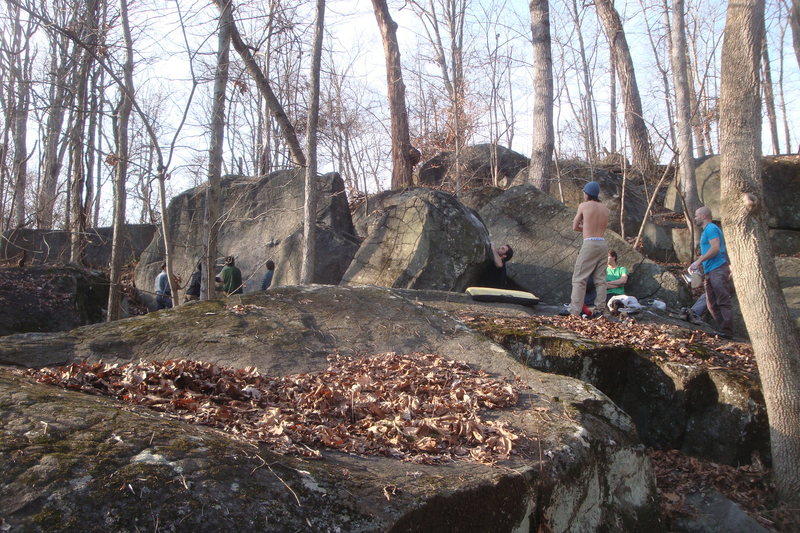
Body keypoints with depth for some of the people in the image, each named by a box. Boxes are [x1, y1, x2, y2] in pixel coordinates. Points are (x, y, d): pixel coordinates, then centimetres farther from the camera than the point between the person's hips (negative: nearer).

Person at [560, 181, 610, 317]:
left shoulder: (584, 206, -1)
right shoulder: (605, 209, 14)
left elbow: (575, 227, 4)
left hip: (589, 244, -6)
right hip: (603, 244, 6)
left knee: (579, 278, -3)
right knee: (600, 279, 8)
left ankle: (574, 310, -7)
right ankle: (599, 310, 7)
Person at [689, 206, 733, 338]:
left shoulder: (711, 228, -8)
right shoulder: (706, 231, 23)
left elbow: (715, 248, -20)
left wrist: (698, 261, -17)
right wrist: (698, 263, 17)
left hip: (718, 270, -11)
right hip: (710, 272, 11)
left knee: (723, 302, -10)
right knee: (712, 304, 10)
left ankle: (727, 331, -9)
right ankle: (724, 329, 14)